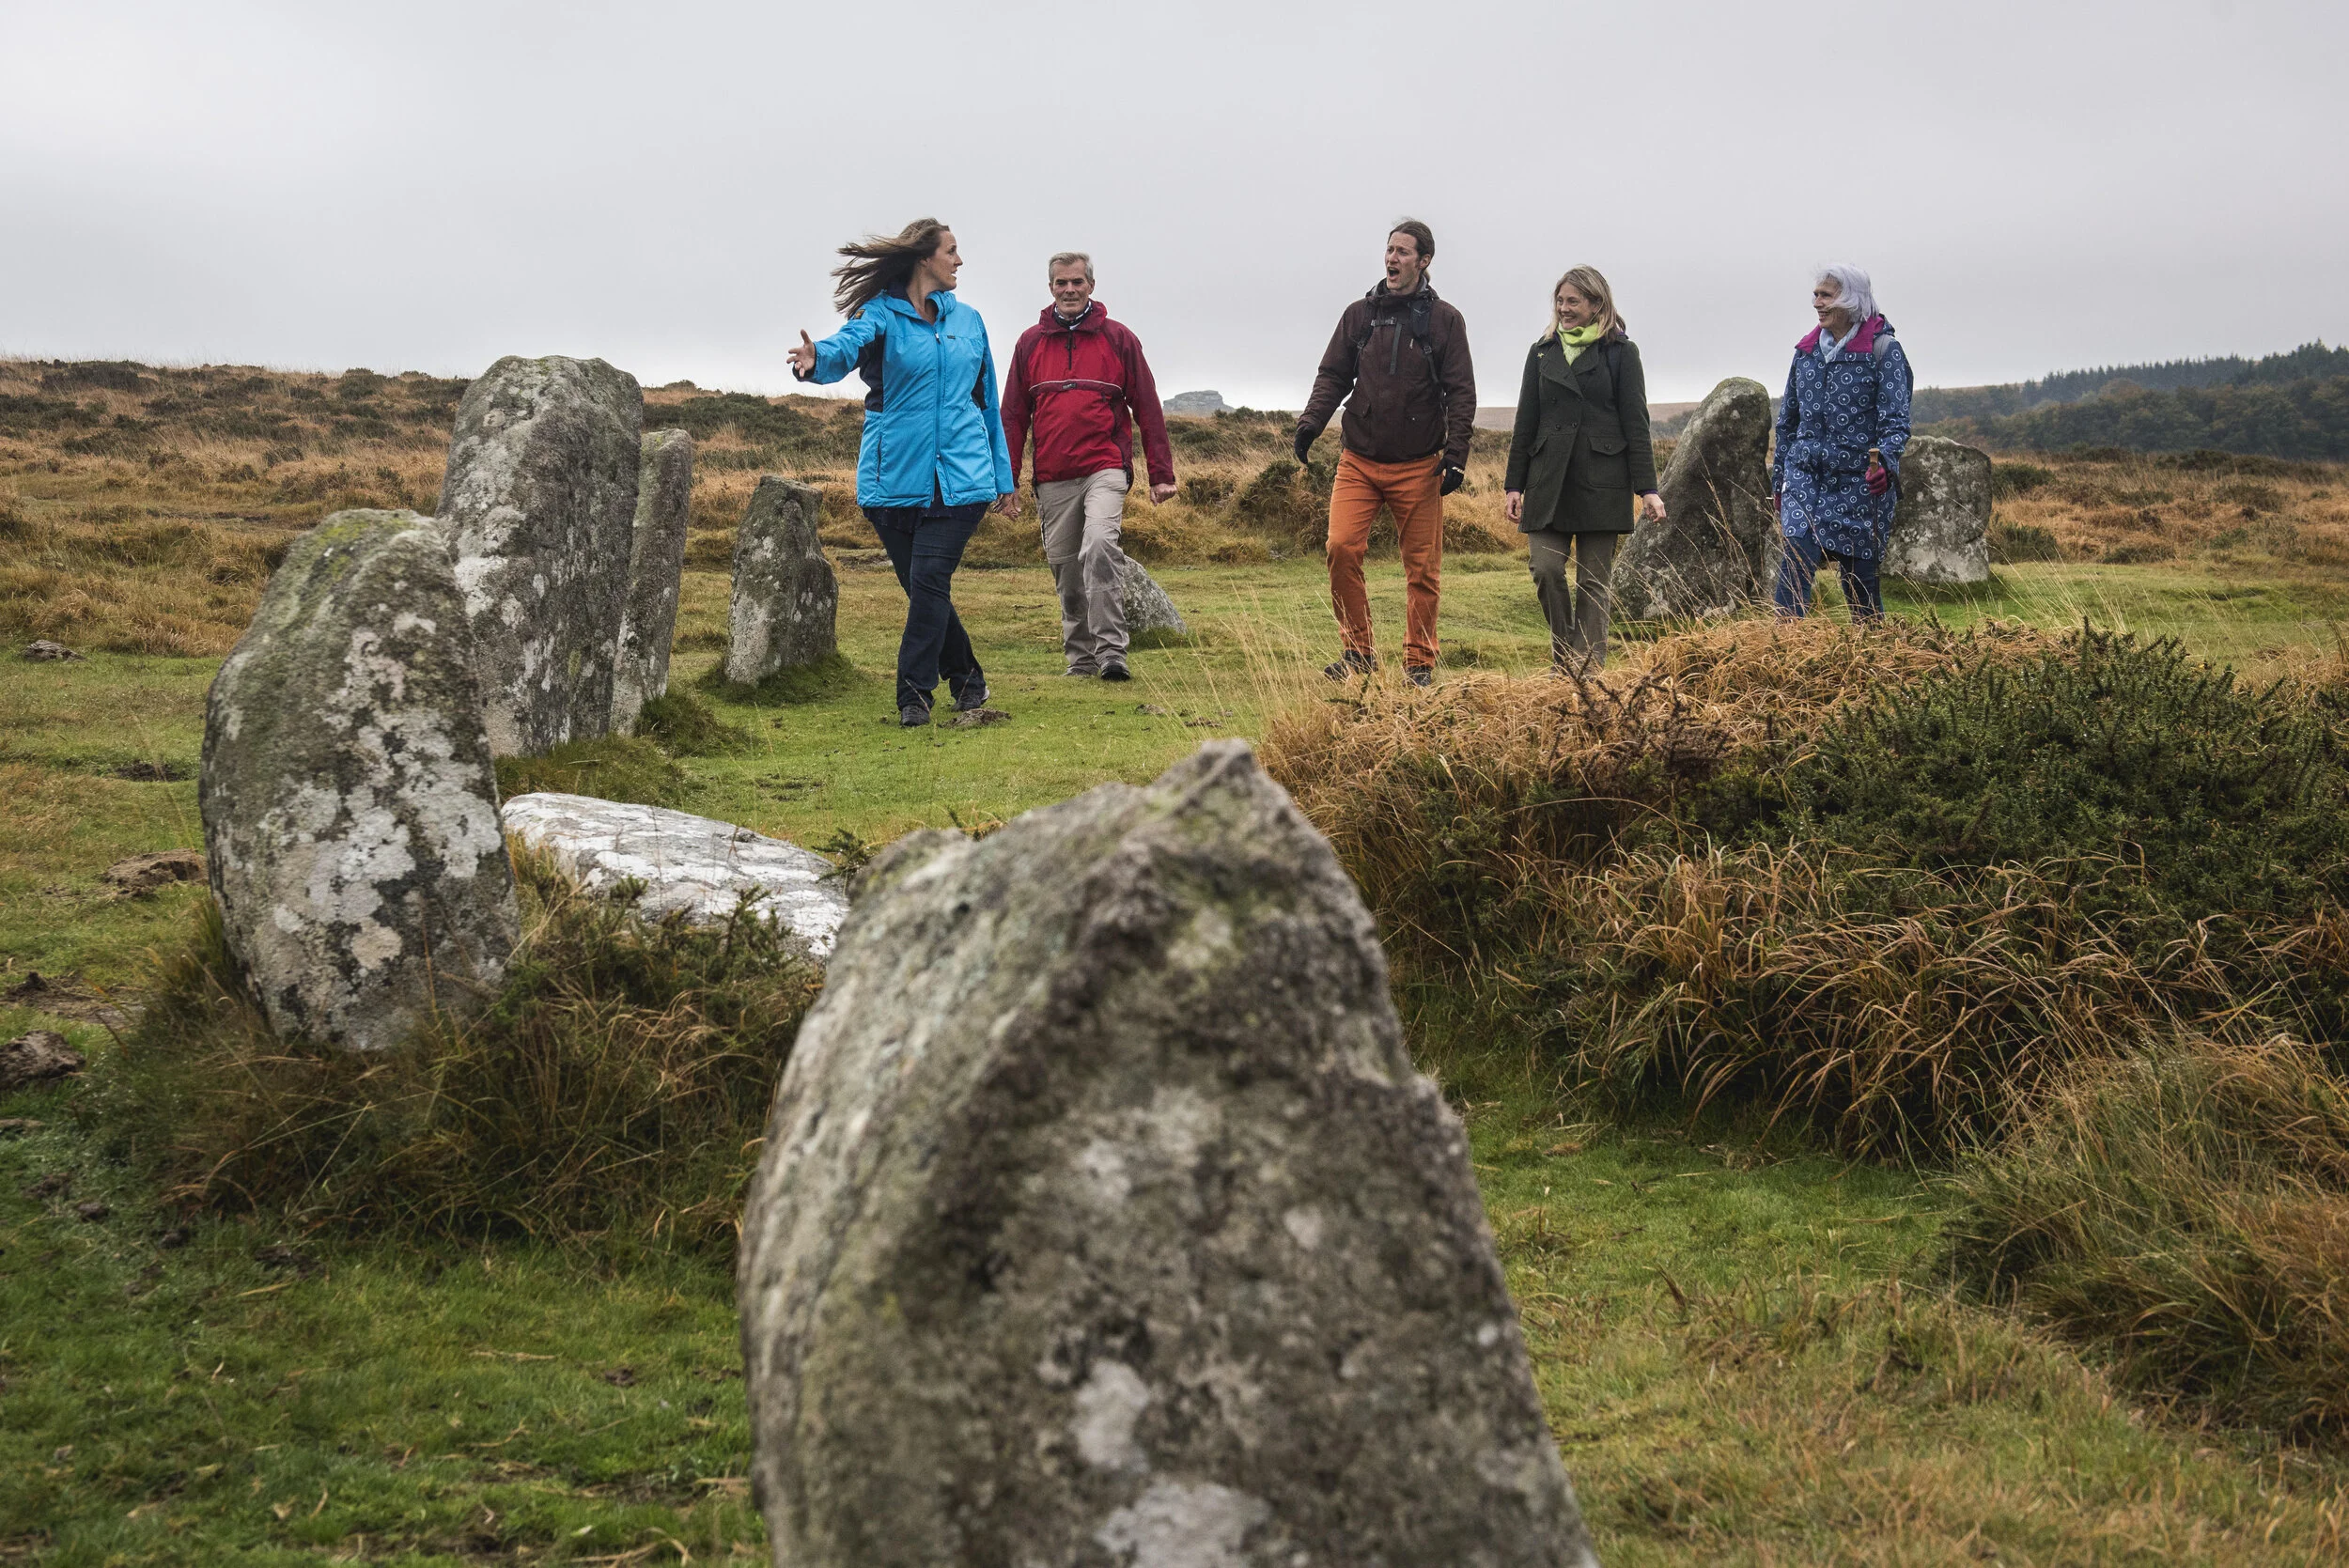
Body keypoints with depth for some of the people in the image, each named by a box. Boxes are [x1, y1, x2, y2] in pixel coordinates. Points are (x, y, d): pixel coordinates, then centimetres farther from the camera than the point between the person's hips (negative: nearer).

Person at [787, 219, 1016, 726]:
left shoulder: (967, 321, 15)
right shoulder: (881, 315, 1)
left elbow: (987, 402, 21)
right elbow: (847, 346, -22)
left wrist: (1003, 475, 20)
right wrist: (817, 360, -46)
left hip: (961, 476, 1)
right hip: (897, 476, -1)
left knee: (929, 577, -14)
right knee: (920, 585, 5)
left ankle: (914, 692, -9)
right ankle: (966, 677, 24)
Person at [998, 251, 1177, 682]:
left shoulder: (1118, 339, 5)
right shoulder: (1030, 343, 11)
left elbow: (1148, 409, 7)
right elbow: (1013, 416, 13)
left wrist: (1161, 474, 3)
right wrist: (1006, 481, 8)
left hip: (1105, 470, -3)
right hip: (1053, 480, 3)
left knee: (1099, 546, -24)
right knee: (1066, 569, 5)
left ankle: (1111, 650, -23)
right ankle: (1080, 657, 17)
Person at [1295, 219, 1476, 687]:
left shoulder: (1445, 320, 3)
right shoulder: (1359, 314, 9)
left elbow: (1461, 391, 0)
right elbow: (1333, 375, 11)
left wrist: (1455, 453, -10)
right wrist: (1310, 422, -6)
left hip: (1418, 467, -2)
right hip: (1358, 460, 2)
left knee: (1422, 567, 2)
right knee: (1342, 547, -13)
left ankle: (1419, 662, 13)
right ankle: (1358, 651, 1)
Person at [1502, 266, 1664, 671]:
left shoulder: (1621, 353, 3)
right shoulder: (1542, 352, 13)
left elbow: (1636, 424, 0)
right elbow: (1525, 424, 14)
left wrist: (1647, 489, -6)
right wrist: (1513, 484, 8)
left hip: (1601, 483, -3)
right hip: (1548, 483, 3)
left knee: (1593, 580, -1)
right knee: (1546, 570, -9)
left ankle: (1587, 668, 3)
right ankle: (1563, 656, 10)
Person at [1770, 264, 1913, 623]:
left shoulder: (1883, 350, -5)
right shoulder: (1807, 350, 11)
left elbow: (1895, 419, -11)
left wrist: (1884, 462, -28)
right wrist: (1778, 480, 18)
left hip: (1860, 482, -4)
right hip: (1806, 477, 4)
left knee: (1860, 574, 4)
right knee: (1794, 566, -13)